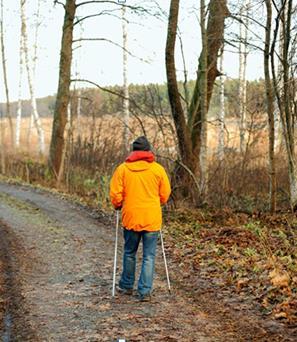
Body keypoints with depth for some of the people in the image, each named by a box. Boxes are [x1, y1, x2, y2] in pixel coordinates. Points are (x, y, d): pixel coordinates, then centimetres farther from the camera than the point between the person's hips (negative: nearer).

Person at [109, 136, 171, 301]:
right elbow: (165, 194, 3)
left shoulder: (122, 168, -3)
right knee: (149, 256, 5)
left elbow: (115, 195, -4)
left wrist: (118, 206, 17)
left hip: (130, 217, 1)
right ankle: (145, 291, 2)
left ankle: (127, 286, 30)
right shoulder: (158, 169, -2)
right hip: (152, 219, -1)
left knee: (130, 253, 18)